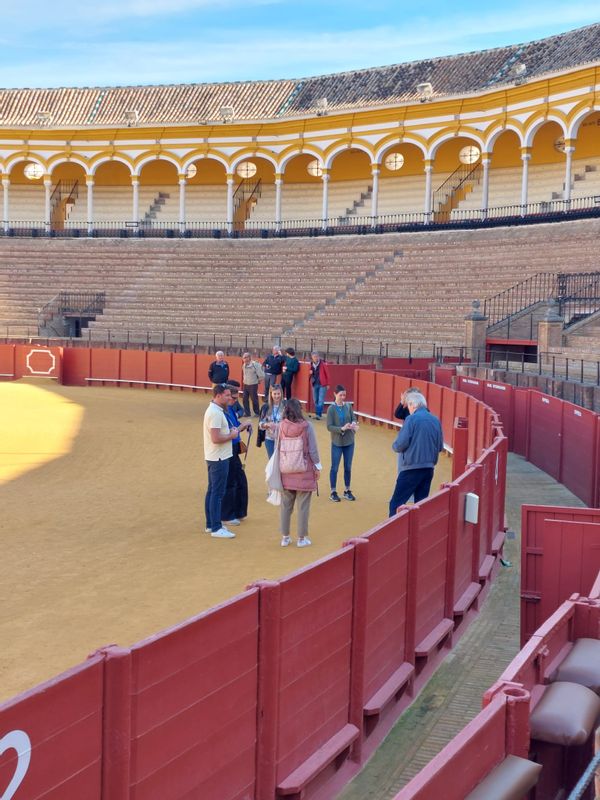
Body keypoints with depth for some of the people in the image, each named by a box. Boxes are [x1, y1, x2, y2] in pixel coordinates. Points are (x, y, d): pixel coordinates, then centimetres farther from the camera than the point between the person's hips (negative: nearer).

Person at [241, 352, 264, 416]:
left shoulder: (255, 365, -19)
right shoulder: (244, 365, 4)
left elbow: (261, 375, -17)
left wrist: (258, 380, -4)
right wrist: (245, 379, 14)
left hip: (253, 385, -7)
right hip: (245, 384, 7)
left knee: (254, 399, 2)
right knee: (244, 399, 6)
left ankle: (257, 413, 17)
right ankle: (247, 413, 17)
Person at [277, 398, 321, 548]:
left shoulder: (282, 426, -6)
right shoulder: (306, 426, -13)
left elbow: (278, 448, 1)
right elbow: (312, 449, -9)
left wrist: (279, 466, 14)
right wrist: (317, 466, 4)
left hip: (286, 471, 3)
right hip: (304, 472, -3)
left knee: (286, 505, 14)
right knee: (303, 506, 7)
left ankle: (285, 537, 21)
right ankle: (302, 538, 13)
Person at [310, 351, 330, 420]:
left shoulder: (322, 364, -8)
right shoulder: (311, 365, 6)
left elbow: (327, 374, -4)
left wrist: (328, 384, -5)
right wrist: (310, 372, -5)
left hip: (322, 384, -5)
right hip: (315, 384, 5)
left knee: (321, 400, -10)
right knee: (315, 400, 9)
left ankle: (318, 414, -13)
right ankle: (317, 414, 18)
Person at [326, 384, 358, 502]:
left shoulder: (348, 406, 1)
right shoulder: (331, 409, -10)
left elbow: (354, 419, 2)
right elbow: (329, 426, -14)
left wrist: (353, 424, -21)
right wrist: (342, 428, -26)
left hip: (349, 442, 4)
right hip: (337, 442, -4)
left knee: (348, 467, 12)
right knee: (334, 468, 5)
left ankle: (347, 490, 25)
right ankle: (333, 492, 15)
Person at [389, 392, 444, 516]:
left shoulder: (411, 419, -11)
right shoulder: (435, 420, 7)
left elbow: (400, 445, -14)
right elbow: (440, 446, 13)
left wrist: (395, 446, 7)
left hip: (412, 468, -6)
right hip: (429, 468, 6)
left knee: (396, 504, -2)